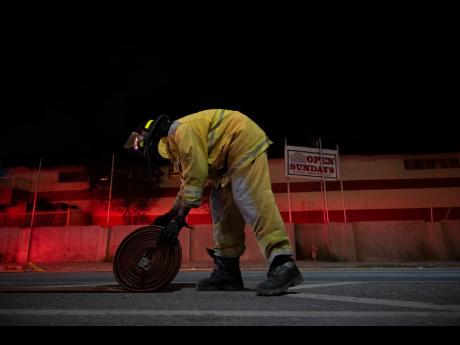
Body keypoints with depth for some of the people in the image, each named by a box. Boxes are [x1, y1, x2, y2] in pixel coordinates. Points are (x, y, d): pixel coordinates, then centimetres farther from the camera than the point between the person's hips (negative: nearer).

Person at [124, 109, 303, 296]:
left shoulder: (179, 130, -17)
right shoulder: (173, 144, 16)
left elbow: (196, 177, -21)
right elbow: (188, 182, 21)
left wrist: (178, 220, -17)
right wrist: (170, 215, 18)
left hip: (245, 141, -10)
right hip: (229, 155, 10)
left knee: (252, 201, -22)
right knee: (222, 209, 4)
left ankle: (283, 264, -24)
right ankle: (228, 270, 5)